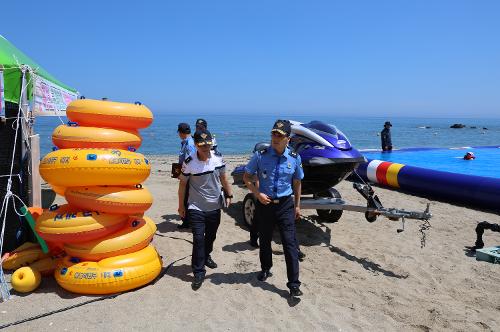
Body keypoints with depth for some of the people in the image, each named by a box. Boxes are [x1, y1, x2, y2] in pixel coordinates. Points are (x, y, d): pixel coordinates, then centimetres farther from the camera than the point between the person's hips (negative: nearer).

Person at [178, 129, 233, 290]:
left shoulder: (218, 158, -7)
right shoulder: (189, 162, -16)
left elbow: (223, 178, 8)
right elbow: (183, 184, -5)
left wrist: (228, 195, 12)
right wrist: (181, 206, -1)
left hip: (215, 206, 4)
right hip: (196, 208, -4)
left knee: (211, 236, 19)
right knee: (198, 239, -7)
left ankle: (206, 257, 45)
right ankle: (199, 272, 5)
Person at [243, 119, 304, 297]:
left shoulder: (294, 158, -4)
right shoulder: (260, 155, -9)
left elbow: (297, 182, 8)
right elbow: (246, 177, 0)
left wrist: (297, 205, 10)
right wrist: (258, 194, -14)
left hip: (285, 204, 0)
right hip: (264, 203, 1)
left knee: (290, 242, -4)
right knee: (265, 239, 17)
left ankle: (294, 284, 5)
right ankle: (265, 269, 42)